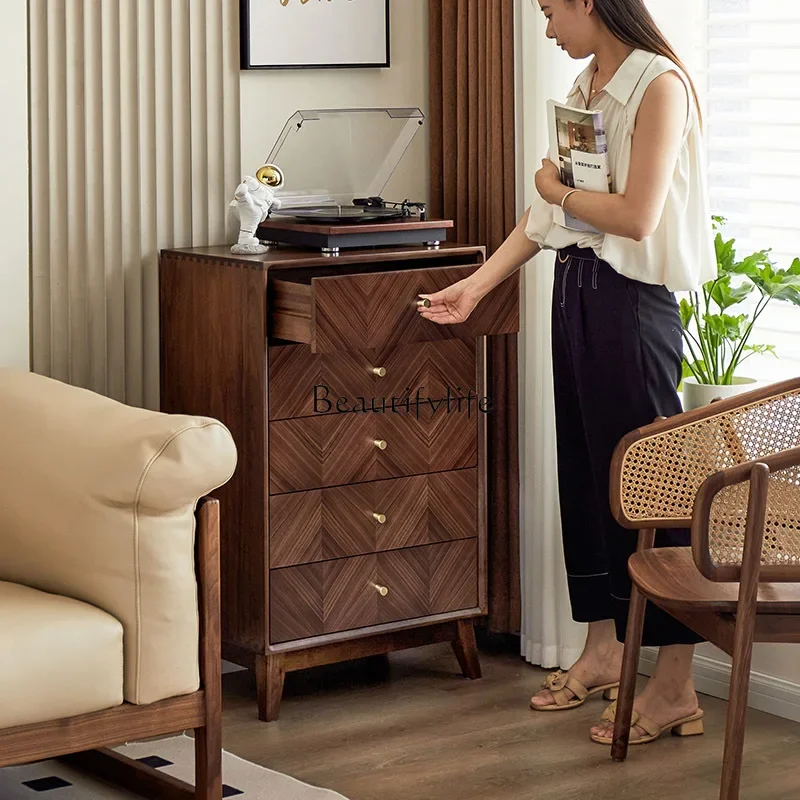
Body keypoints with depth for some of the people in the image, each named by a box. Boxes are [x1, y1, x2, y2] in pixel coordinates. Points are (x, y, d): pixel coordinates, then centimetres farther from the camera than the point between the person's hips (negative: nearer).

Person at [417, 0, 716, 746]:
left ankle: (675, 685, 0)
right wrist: (475, 285, 15)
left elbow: (636, 217, -21)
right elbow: (544, 214, 17)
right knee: (584, 472, 13)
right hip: (575, 290, 9)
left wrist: (559, 189, -6)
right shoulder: (586, 89, 14)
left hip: (630, 299, -9)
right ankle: (602, 651, 25)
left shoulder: (659, 84, -12)